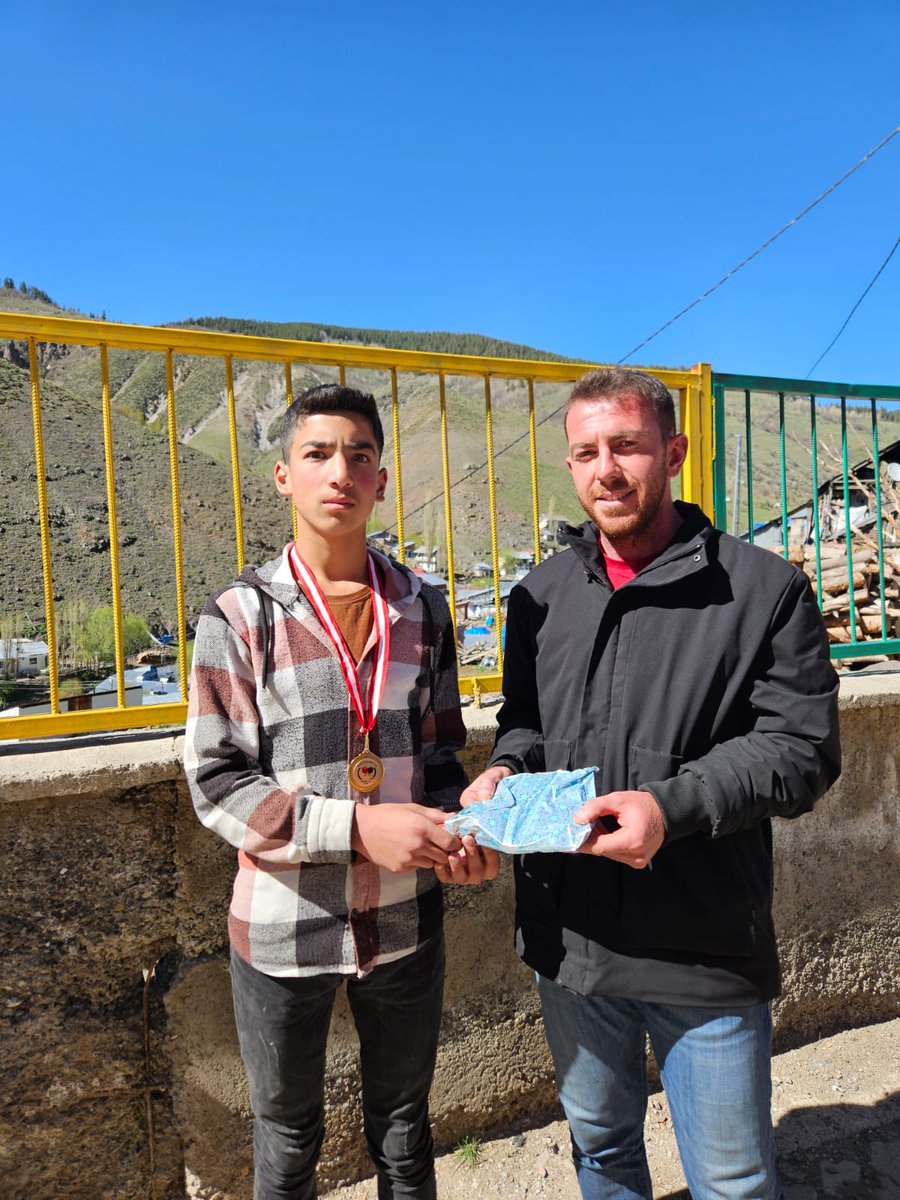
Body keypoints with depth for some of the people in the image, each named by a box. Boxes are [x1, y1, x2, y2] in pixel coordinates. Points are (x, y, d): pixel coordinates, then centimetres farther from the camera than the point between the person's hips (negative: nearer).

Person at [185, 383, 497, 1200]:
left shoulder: (423, 611, 0)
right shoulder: (239, 616, -9)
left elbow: (439, 750, 8)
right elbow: (216, 783, -13)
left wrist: (456, 826, -13)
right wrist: (359, 825, -24)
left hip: (405, 919, 3)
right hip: (283, 926, -2)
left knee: (405, 1126, 23)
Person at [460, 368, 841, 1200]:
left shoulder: (763, 589, -9)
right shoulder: (541, 596, 3)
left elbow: (803, 747, -12)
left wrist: (673, 805, -26)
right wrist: (506, 771, -9)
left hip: (708, 953, -3)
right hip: (568, 938, 4)